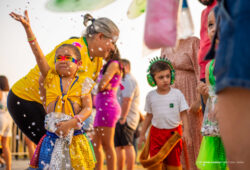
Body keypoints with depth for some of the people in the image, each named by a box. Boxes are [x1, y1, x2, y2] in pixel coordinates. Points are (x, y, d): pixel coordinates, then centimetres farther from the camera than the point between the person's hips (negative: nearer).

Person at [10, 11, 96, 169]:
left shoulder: (82, 83, 4)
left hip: (74, 133, -1)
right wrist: (27, 27, -6)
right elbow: (38, 54, 2)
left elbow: (88, 108, -4)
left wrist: (70, 123, -19)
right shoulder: (51, 77, 9)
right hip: (52, 133, 2)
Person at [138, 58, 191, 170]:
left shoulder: (177, 94, -6)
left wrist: (186, 131, -13)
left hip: (174, 133, -1)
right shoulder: (150, 96, 0)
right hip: (156, 133, 1)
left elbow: (183, 114, -2)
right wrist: (142, 134, 12)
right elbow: (149, 116, 10)